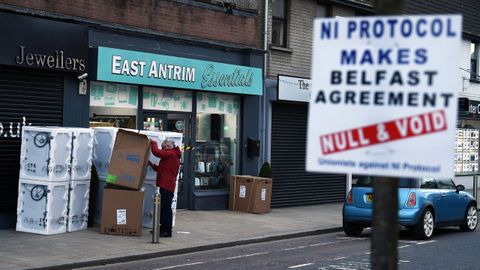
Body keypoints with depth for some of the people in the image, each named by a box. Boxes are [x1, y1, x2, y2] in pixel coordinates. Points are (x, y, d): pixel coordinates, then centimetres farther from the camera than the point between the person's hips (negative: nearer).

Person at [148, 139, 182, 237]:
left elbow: (156, 152, -20)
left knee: (166, 208, -10)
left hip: (166, 186, -11)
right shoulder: (173, 155, 24)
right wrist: (152, 165, 18)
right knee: (163, 208, 15)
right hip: (166, 186, 11)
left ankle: (167, 231, -10)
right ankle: (163, 229, 22)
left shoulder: (171, 154, -8)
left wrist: (153, 143, -3)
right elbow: (161, 169, 29)